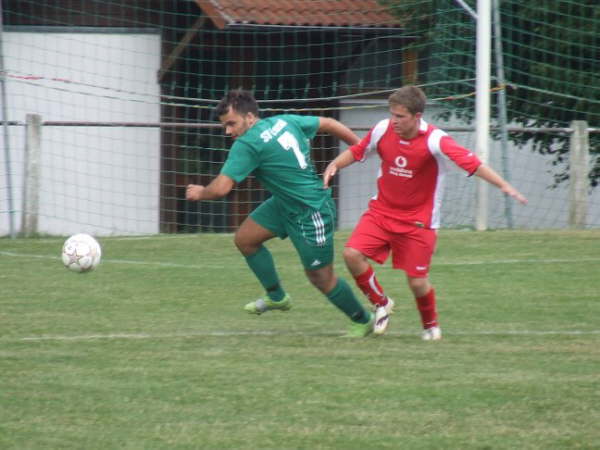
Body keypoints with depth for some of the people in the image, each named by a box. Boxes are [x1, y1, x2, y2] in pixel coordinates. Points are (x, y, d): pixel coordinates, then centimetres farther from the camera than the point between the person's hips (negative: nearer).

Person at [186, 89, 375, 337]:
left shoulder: (247, 145, -23)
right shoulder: (285, 121, 0)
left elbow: (221, 188, -26)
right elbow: (328, 124, 9)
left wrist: (200, 193, -3)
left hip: (312, 214, -9)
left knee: (321, 278, 5)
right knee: (244, 238, 8)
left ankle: (363, 320, 25)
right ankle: (277, 297, 24)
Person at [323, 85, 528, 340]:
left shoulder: (435, 141, -20)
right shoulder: (383, 130, -7)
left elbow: (472, 164, -27)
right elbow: (357, 152, 11)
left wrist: (504, 186, -38)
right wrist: (334, 165, -7)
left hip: (417, 220, -3)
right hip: (381, 211, 3)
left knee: (417, 281, -4)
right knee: (352, 254, -17)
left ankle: (431, 324, 30)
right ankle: (381, 304, 9)